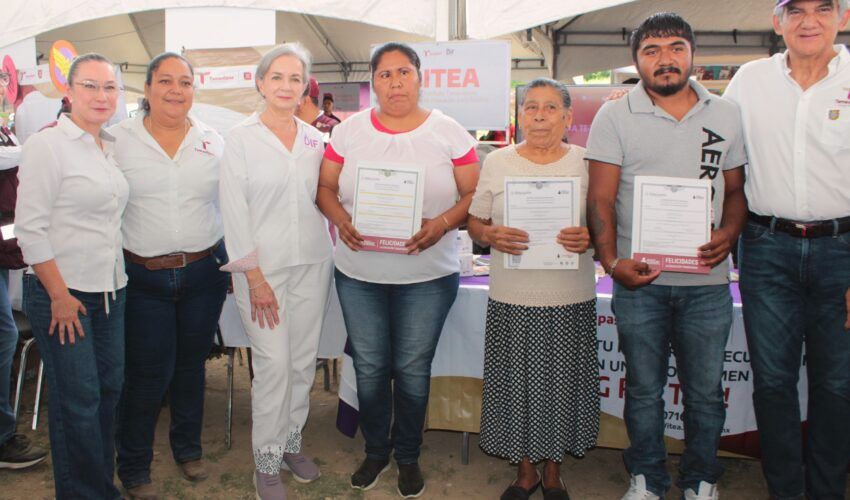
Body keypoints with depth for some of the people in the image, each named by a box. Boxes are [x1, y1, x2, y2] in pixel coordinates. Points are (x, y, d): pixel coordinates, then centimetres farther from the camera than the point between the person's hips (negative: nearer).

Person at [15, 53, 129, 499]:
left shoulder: (110, 147, 11)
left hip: (109, 289, 7)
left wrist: (116, 275, 15)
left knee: (109, 389, 12)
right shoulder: (47, 144, -10)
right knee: (78, 400, 1)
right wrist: (59, 295, -16)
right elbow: (30, 228, -14)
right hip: (61, 292, -7)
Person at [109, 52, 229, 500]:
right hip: (143, 276, -2)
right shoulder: (118, 139, -2)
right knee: (148, 374, 1)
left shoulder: (213, 142, 4)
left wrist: (235, 261, 9)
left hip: (204, 271, 3)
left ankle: (188, 447, 37)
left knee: (192, 364, 16)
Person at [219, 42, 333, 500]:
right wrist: (254, 276, -11)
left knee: (304, 361, 10)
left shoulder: (314, 139, 9)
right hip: (264, 265, -4)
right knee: (274, 365, -4)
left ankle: (292, 443, 29)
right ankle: (267, 462, 13)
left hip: (312, 263, 4)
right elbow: (234, 211, -6)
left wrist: (335, 249, 6)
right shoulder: (240, 139, -2)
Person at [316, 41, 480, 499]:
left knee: (413, 370, 8)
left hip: (428, 276, -1)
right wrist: (340, 219, -14)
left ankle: (408, 457, 30)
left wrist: (442, 224, -20)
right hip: (358, 273, 2)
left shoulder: (449, 133, -2)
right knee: (369, 367, 11)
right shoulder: (349, 131, 3)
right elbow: (326, 188, 6)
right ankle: (375, 451, 33)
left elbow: (474, 194, -2)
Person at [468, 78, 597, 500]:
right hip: (511, 297, 0)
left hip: (572, 299, 0)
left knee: (563, 384, 9)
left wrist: (590, 239, -17)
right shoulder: (497, 163, 4)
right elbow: (475, 223, 7)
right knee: (517, 383, 8)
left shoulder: (586, 163, 2)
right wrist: (492, 236, -14)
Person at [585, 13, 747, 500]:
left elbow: (736, 189, 13)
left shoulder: (726, 115, 8)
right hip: (640, 279, -1)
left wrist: (729, 233, -7)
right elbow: (601, 199, -4)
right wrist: (611, 261, -16)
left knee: (705, 391, 12)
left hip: (707, 281, 2)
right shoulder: (615, 116, 1)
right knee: (644, 390, 11)